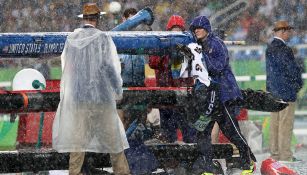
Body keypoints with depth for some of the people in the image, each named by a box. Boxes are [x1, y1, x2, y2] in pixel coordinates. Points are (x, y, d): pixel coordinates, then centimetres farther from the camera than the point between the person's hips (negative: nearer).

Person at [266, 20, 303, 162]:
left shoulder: (269, 48, 10)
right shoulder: (284, 50, -19)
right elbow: (293, 70, -17)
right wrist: (298, 84, 1)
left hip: (273, 90, 9)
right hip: (286, 91, -9)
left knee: (275, 123, 13)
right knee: (285, 124, -5)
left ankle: (274, 153, 18)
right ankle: (285, 155, -3)